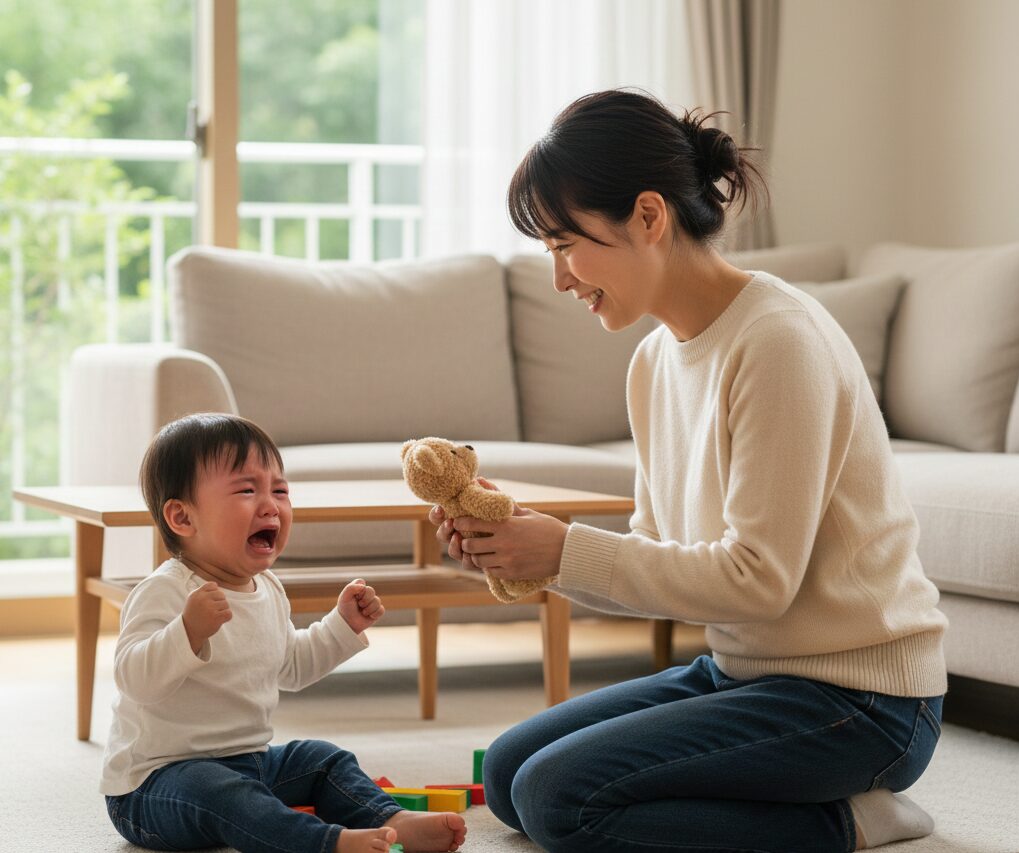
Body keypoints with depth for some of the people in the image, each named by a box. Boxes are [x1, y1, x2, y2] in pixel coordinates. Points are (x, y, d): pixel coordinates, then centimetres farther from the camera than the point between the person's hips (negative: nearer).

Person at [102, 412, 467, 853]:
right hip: (156, 779, -10)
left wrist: (344, 625, 18)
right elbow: (135, 679, -33)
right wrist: (189, 631, -46)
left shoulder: (268, 591, 10)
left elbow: (290, 666, 27)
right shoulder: (164, 592, -20)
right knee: (219, 792, -36)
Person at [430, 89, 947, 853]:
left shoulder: (778, 340, -20)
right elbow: (661, 559, 8)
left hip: (854, 696, -10)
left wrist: (568, 551, -18)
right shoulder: (657, 360, 7)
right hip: (739, 670, 10)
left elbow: (757, 579, -23)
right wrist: (515, 545, -8)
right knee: (508, 771, 11)